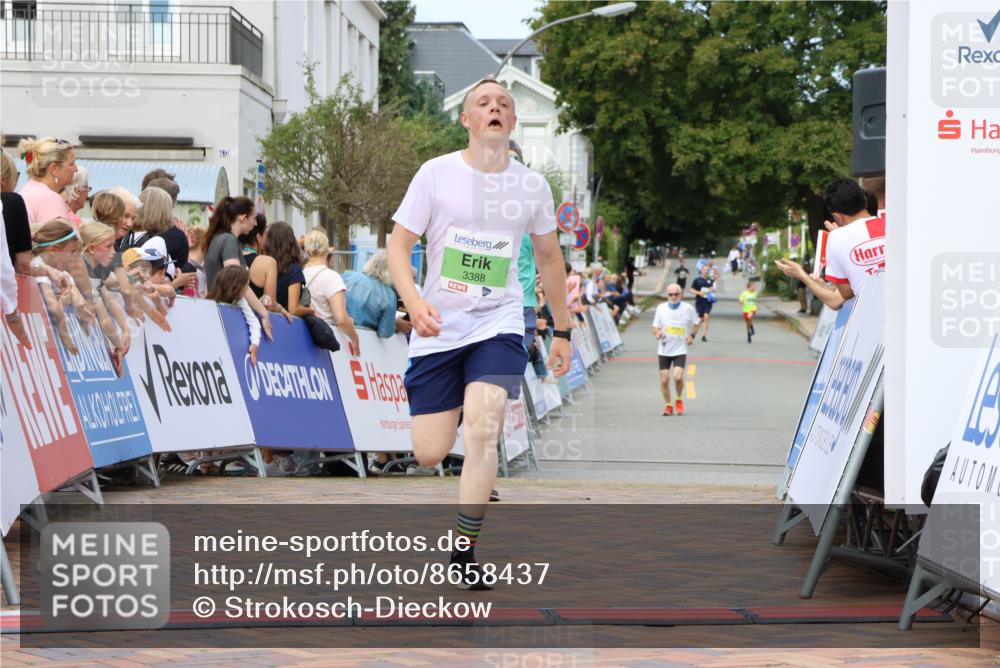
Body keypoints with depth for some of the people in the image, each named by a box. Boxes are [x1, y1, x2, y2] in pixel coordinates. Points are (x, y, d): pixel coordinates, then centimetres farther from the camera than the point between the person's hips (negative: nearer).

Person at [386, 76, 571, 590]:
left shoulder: (531, 185, 3)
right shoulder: (437, 173, -4)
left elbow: (548, 258, 16)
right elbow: (399, 243, -2)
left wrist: (562, 331, 17)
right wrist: (414, 302, -20)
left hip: (498, 323, 0)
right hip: (438, 328, 0)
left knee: (482, 431, -21)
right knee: (429, 454, -3)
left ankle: (464, 550, -9)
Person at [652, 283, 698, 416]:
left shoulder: (688, 308, -2)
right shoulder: (661, 308, 1)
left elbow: (696, 323, 14)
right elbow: (655, 327, 7)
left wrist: (692, 335, 0)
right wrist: (657, 333, -15)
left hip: (680, 349, -2)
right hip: (664, 349, 2)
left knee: (678, 377, -18)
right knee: (664, 380, -1)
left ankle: (679, 399, 10)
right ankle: (668, 405, 19)